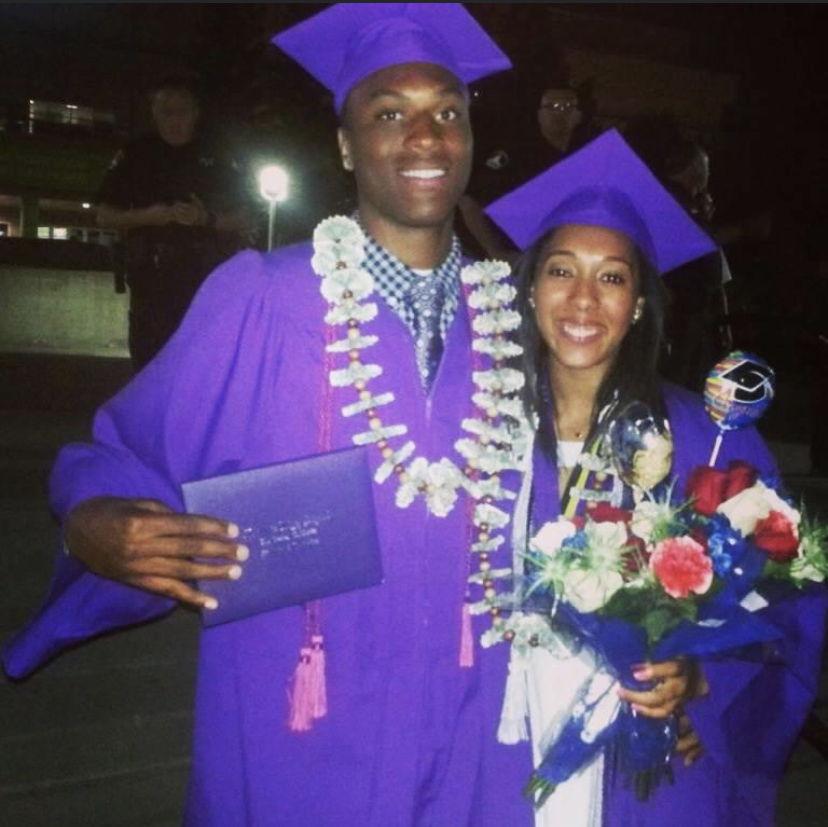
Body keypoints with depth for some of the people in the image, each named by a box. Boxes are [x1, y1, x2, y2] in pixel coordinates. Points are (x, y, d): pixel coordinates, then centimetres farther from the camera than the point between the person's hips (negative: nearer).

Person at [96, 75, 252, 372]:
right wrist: (145, 216, -9)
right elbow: (104, 216, 10)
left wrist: (208, 219, -10)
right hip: (152, 278, 1)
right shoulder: (136, 156, 11)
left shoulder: (218, 159, 11)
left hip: (206, 280, 0)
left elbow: (242, 221, 10)